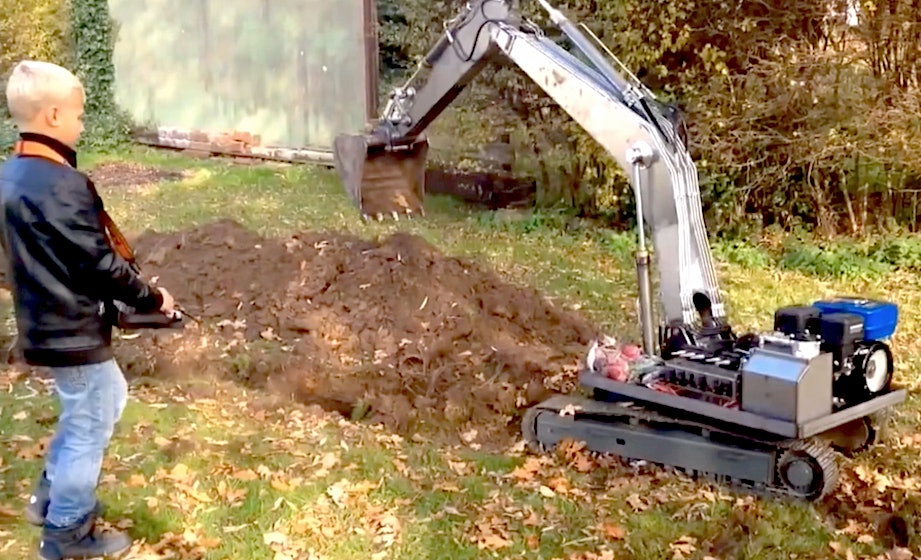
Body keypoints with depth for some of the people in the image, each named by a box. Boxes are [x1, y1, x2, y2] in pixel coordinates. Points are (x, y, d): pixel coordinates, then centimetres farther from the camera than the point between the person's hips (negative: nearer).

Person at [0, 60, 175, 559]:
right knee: (89, 426, 8)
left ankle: (51, 495, 36)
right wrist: (151, 298, -8)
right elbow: (100, 264, -23)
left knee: (107, 397, 26)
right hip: (72, 331, -9)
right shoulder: (63, 185, -25)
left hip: (42, 324, 9)